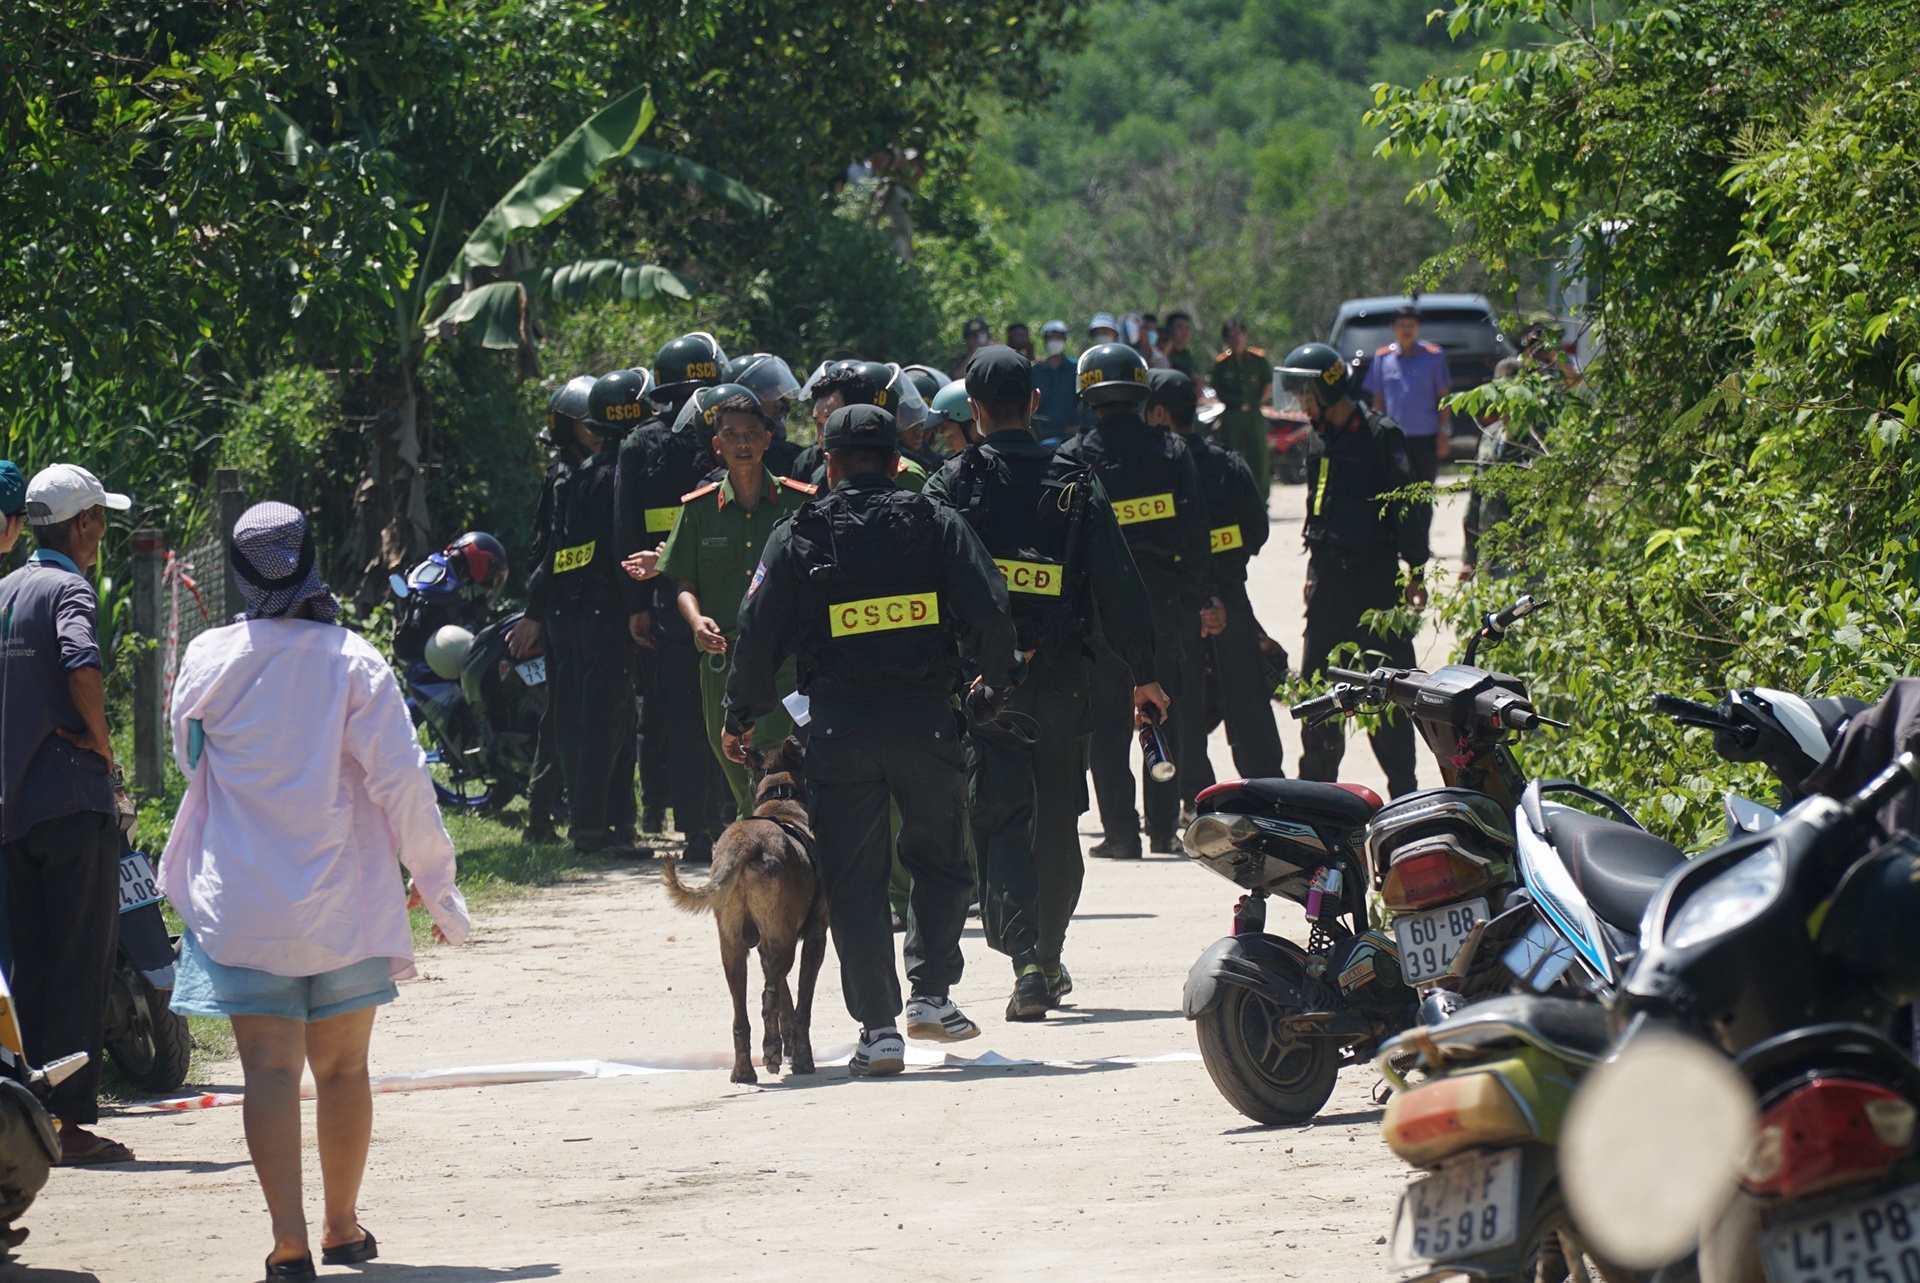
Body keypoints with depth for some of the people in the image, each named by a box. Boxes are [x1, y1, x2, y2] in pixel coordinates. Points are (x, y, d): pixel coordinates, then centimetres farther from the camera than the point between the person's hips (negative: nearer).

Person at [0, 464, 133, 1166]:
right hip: (75, 797, -8)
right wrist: (101, 740, -14)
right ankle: (70, 1119, -7)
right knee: (81, 961, -5)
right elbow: (81, 665, -29)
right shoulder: (68, 589, -10)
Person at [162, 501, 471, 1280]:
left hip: (242, 905, 0)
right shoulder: (350, 659, -8)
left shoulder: (208, 659, -4)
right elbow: (399, 776, -8)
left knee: (271, 1070, -2)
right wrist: (435, 880, 1)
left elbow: (189, 756, 13)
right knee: (343, 1068, 15)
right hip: (343, 900, 0)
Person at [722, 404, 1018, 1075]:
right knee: (940, 859, 20)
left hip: (839, 723, 0)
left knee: (854, 880, 4)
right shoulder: (934, 522, 4)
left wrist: (742, 717, 14)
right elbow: (988, 611, -2)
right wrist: (996, 679, 16)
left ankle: (878, 1027, -1)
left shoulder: (797, 535, 4)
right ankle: (931, 993, 12)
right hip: (925, 714, 0)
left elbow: (758, 635, 2)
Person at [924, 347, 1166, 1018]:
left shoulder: (951, 485, -5)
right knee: (1056, 823, 16)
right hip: (1059, 679, 2)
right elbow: (1119, 589, 2)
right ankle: (1049, 959, 27)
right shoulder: (1077, 487, 0)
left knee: (999, 817, -3)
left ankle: (1025, 956, -21)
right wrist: (1143, 674, 10)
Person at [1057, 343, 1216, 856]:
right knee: (1169, 714, 11)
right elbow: (1195, 529, 2)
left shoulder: (1076, 458, -6)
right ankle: (1163, 827, 12)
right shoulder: (1172, 450, 1)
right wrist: (1203, 598, 8)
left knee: (1109, 721, 4)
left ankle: (1121, 829, -1)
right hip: (1167, 598, 2)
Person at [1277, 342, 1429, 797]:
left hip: (1375, 576, -7)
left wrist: (1416, 571, -14)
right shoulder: (1322, 439, 13)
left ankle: (1403, 790, 4)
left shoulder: (1380, 435, -9)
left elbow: (1407, 504, -10)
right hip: (1330, 579, 7)